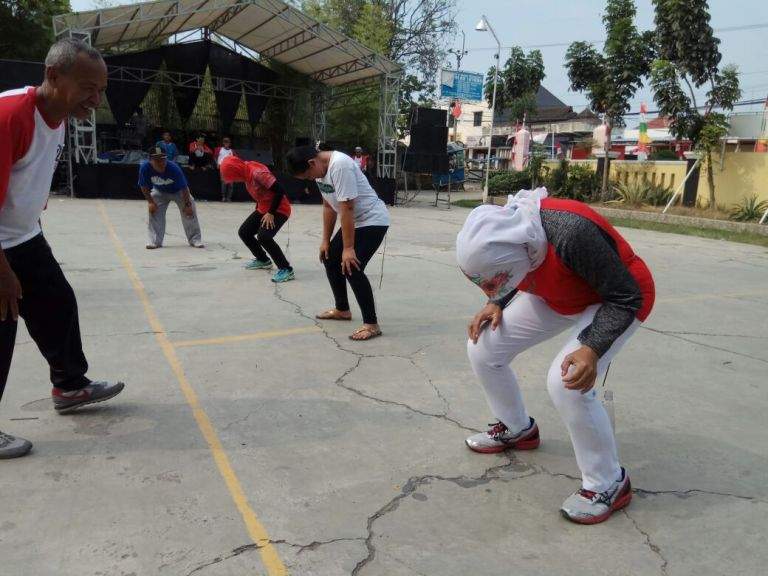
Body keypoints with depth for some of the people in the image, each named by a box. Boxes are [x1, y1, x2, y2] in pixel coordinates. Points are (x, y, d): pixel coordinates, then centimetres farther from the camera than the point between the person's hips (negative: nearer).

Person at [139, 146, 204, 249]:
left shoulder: (174, 168, -38)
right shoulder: (145, 167, -32)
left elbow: (184, 187, -28)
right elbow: (144, 186, -15)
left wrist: (187, 204, -25)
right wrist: (150, 202, -18)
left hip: (178, 191, -2)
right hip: (159, 191, 2)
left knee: (189, 211, -11)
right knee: (154, 212, -7)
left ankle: (195, 240, -2)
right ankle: (155, 241, 3)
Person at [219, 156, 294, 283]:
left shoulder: (257, 172, -26)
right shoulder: (247, 173, 1)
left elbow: (280, 190, -29)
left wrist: (271, 213, -23)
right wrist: (258, 210, 12)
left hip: (279, 209, -10)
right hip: (263, 209, 10)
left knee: (263, 237, -28)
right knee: (244, 232, 12)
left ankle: (286, 269, -19)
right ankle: (263, 260, 30)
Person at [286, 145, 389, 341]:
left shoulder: (339, 166, -27)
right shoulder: (320, 169, 2)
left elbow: (347, 209, -28)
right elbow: (329, 206, 10)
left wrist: (348, 248, -26)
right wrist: (326, 240, 12)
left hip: (373, 221, -10)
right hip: (354, 221, 10)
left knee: (352, 268, -19)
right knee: (330, 259, 15)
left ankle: (371, 324, -11)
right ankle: (342, 310, 30)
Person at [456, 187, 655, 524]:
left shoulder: (572, 233, -41)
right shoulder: (501, 229, -19)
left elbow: (626, 297, -26)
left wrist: (592, 348, -38)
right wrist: (497, 304, -11)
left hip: (616, 301, -7)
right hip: (556, 295, 7)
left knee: (566, 382, -27)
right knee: (482, 347, -1)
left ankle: (608, 484, -3)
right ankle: (516, 429, 25)